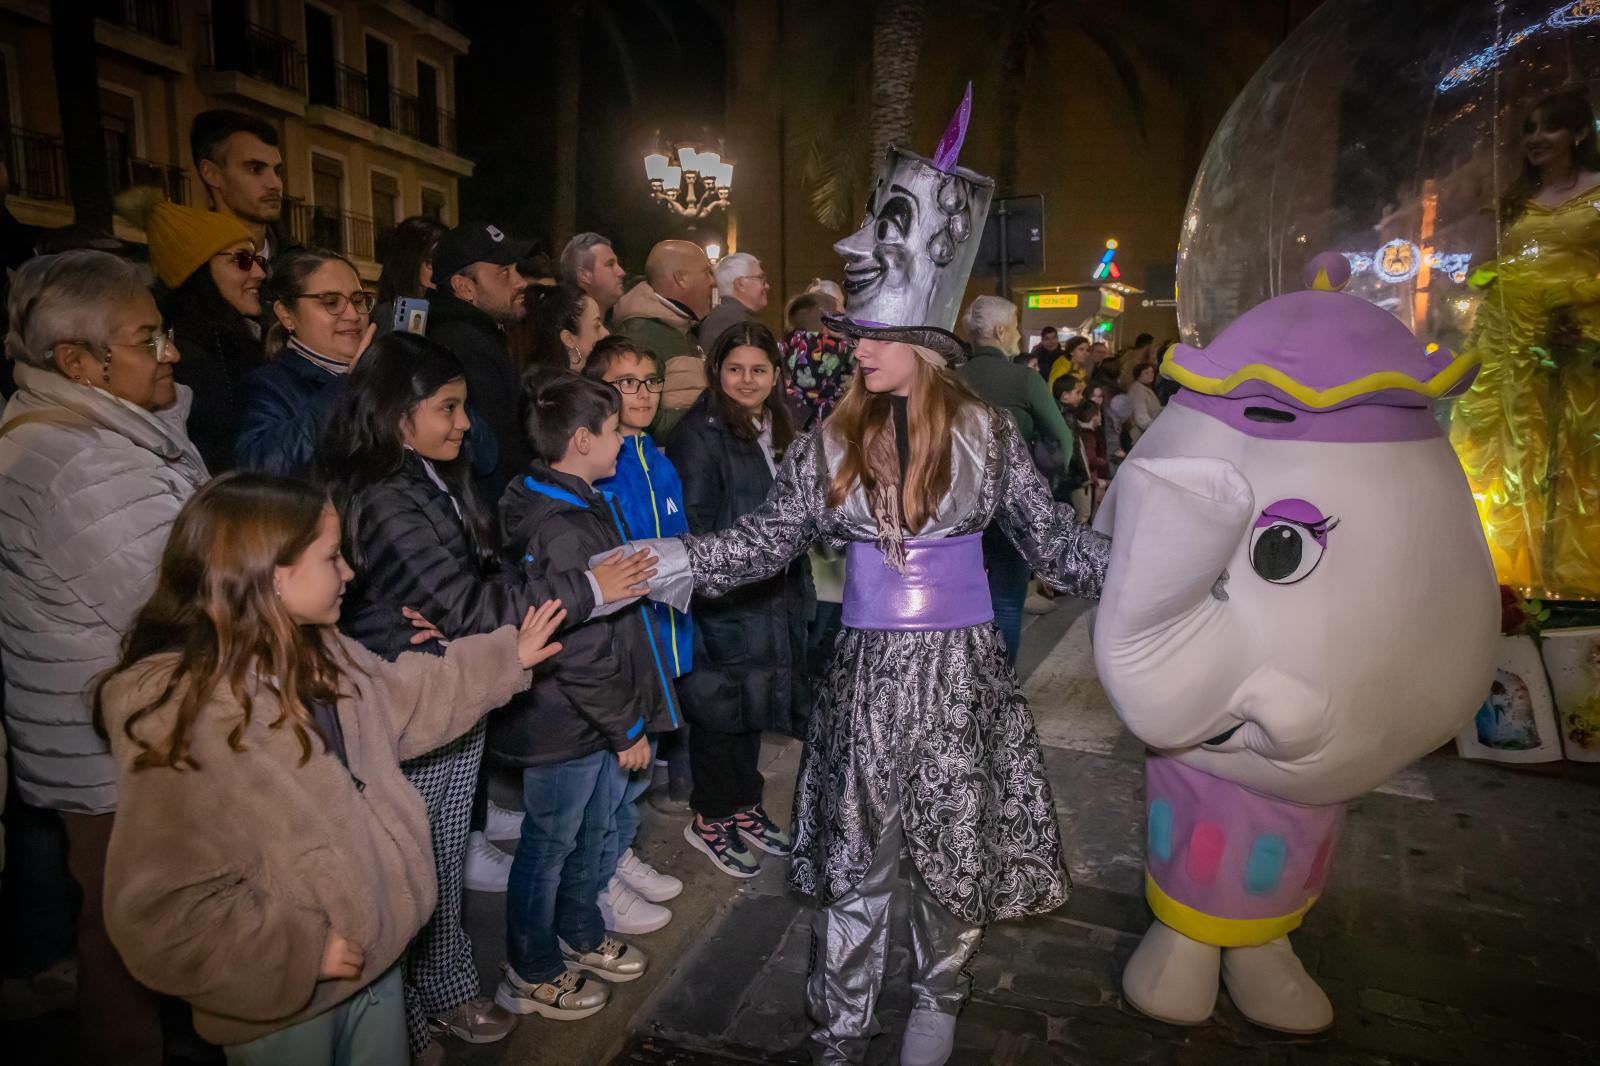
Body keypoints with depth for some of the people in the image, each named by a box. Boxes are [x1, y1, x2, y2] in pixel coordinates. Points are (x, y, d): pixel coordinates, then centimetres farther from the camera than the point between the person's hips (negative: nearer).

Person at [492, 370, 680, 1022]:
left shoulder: (579, 505, 6)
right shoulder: (564, 530, -26)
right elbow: (581, 652, -25)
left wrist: (631, 716, 13)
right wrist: (627, 728, -15)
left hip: (592, 720, 9)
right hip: (566, 726, -9)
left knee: (587, 830, 24)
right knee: (549, 844, 10)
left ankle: (581, 937, 44)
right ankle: (532, 976, 30)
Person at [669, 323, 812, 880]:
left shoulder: (776, 429, 10)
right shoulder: (701, 433, -13)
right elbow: (692, 523, -16)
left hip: (772, 596, 7)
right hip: (722, 598, -7)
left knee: (756, 700, 16)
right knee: (722, 706, 3)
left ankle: (744, 804, 32)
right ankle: (710, 819, 21)